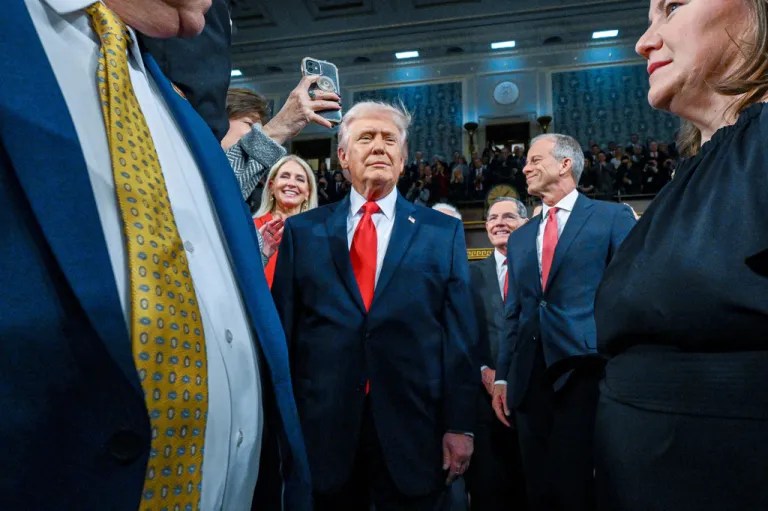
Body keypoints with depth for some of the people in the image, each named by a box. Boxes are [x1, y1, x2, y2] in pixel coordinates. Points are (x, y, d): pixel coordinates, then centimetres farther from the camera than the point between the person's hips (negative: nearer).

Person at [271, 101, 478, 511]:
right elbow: (283, 328, 3)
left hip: (413, 430, 0)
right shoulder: (302, 230, 4)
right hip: (323, 430, 1)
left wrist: (460, 425, -2)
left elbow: (460, 333, 0)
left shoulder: (443, 232, 3)